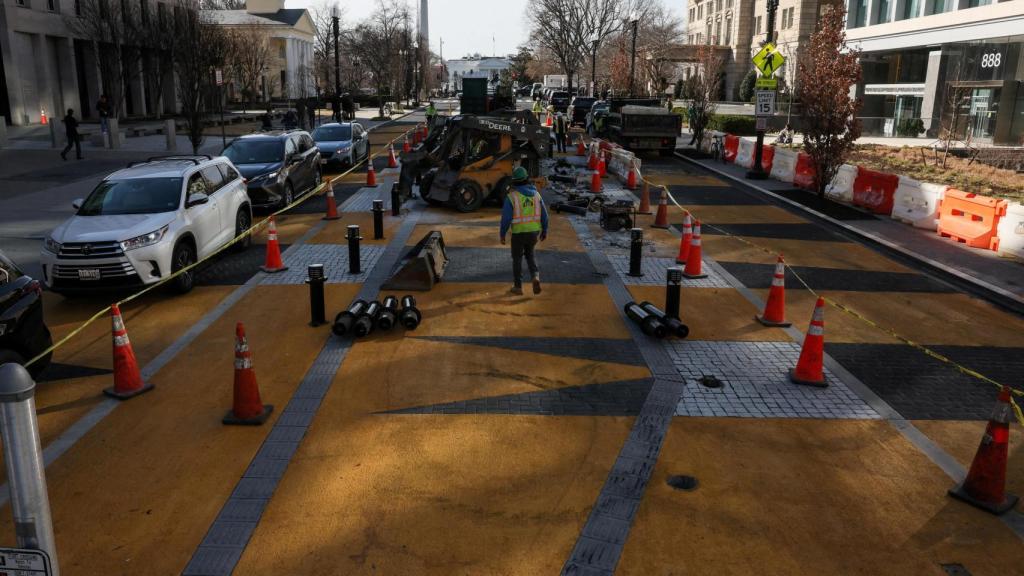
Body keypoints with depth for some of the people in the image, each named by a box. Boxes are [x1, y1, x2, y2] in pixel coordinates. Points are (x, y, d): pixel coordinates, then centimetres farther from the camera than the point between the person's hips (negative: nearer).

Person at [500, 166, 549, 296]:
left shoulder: (511, 196, -14)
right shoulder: (536, 194, -1)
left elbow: (506, 218, -15)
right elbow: (544, 214, 1)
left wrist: (502, 234, -3)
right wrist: (544, 231, 13)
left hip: (518, 232, -3)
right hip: (534, 231, 3)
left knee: (517, 258, 14)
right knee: (530, 254, 23)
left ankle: (518, 287, 19)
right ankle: (535, 277, 1)